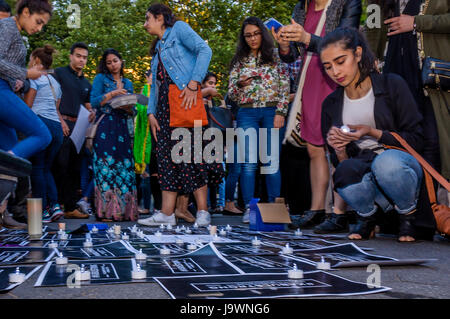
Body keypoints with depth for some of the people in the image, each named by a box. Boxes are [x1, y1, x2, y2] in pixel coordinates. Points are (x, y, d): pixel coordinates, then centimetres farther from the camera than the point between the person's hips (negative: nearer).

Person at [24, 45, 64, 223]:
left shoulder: (34, 78, 1)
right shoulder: (55, 82, 24)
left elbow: (27, 106, -4)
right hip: (56, 126, 7)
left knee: (37, 167, -3)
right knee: (46, 168, 12)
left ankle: (43, 211, -6)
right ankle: (55, 205, -4)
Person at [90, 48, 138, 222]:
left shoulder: (128, 83, 22)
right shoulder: (101, 79, 10)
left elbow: (133, 110, 20)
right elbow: (94, 102, -3)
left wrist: (128, 108, -2)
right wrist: (112, 94, -12)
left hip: (123, 129, 4)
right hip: (105, 128, -4)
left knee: (125, 166, -4)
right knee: (106, 164, -13)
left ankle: (123, 210, -3)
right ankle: (106, 210, -14)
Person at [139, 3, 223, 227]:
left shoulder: (178, 29, 4)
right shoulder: (157, 49, 26)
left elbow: (204, 50, -11)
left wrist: (193, 85, -20)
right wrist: (151, 113, 9)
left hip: (185, 99, -8)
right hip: (164, 104, 8)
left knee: (192, 153, -11)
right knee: (167, 156, 2)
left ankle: (202, 212, -9)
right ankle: (167, 213, 0)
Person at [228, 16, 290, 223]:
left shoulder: (275, 57, 8)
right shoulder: (239, 61, 14)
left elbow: (285, 88, 3)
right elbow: (231, 94, 12)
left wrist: (280, 113, -7)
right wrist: (240, 84, -9)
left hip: (272, 112, -1)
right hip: (247, 114, 2)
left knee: (272, 162, -3)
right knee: (249, 163, -4)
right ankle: (249, 208, -1)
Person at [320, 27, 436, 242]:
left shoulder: (392, 85, -2)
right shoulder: (331, 104, 10)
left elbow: (416, 140, -4)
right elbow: (339, 162, 11)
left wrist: (373, 133, -16)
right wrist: (339, 151, -13)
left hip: (402, 166, -2)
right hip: (363, 172, 2)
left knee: (387, 160, -37)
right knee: (345, 171, -33)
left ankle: (409, 214, -5)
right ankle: (367, 216, 0)